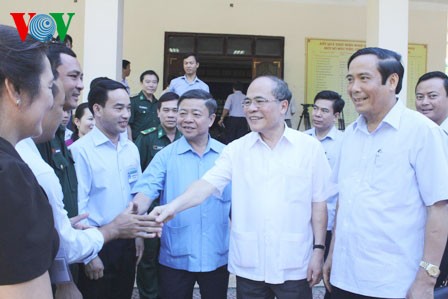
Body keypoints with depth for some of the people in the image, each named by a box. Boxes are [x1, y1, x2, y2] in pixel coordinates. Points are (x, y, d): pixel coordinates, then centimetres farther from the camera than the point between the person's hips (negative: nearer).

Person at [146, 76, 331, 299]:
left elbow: (318, 202, 1)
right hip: (248, 266, 2)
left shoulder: (310, 147, -1)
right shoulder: (236, 149, 1)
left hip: (294, 267, -1)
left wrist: (318, 249, -1)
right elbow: (208, 183, -10)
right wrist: (174, 206, -27)